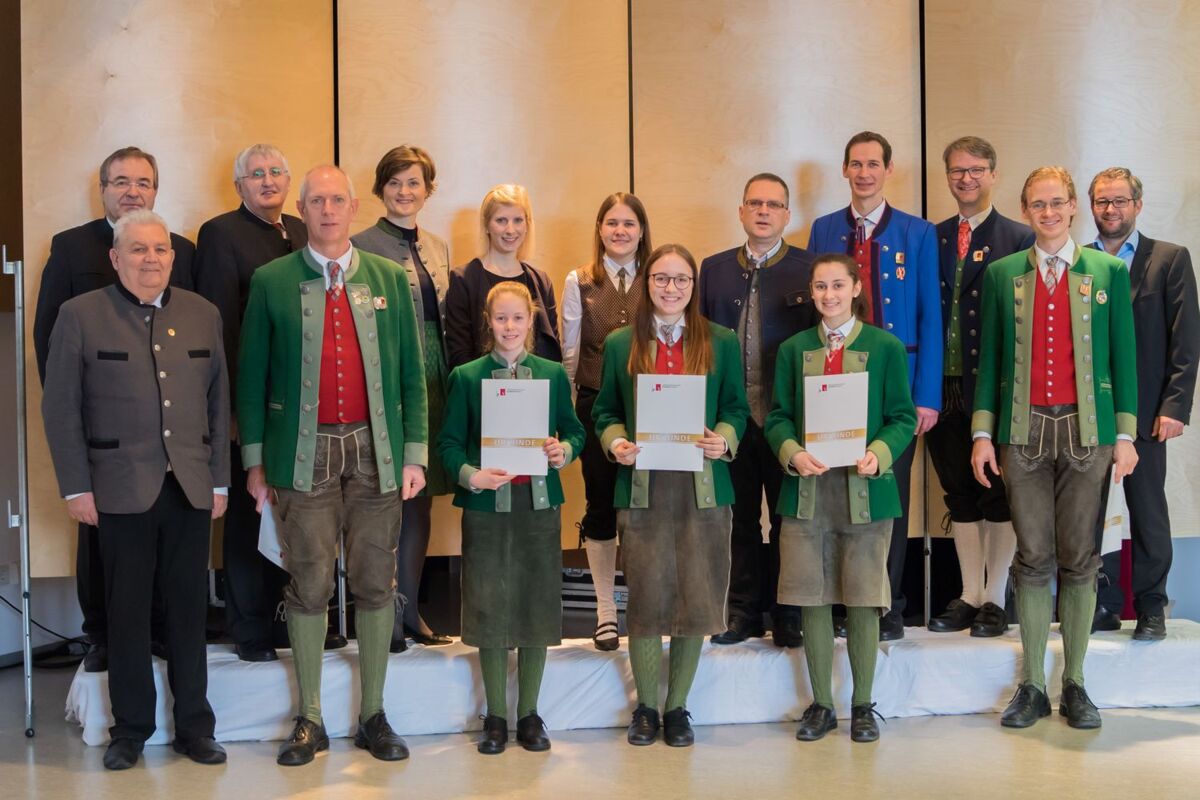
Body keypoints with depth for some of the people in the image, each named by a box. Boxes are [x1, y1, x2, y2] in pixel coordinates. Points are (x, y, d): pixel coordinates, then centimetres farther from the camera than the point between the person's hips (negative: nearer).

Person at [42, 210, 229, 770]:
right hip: (122, 490, -2)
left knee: (190, 609, 7)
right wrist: (76, 488, -5)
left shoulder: (202, 314, 9)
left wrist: (219, 480, 7)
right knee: (127, 612, 5)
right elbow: (61, 408, -1)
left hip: (191, 489, 3)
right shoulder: (80, 315, 0)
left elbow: (218, 402, 10)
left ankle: (194, 725, 19)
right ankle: (130, 728, 18)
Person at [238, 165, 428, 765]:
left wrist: (414, 454, 3)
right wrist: (254, 460, 2)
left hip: (375, 451, 2)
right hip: (305, 455, -1)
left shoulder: (389, 278, 8)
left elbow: (411, 374, 8)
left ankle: (373, 716, 18)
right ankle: (309, 721, 15)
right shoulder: (271, 282, 3)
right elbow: (252, 376, 5)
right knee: (309, 586, 3)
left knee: (375, 585, 6)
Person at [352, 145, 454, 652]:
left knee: (420, 501, 11)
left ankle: (411, 608, 21)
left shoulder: (438, 248, 15)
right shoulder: (364, 245, -5)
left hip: (434, 385, 6)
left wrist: (450, 384, 10)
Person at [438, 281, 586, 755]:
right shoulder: (466, 377, 2)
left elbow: (574, 430, 12)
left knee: (537, 605, 6)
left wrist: (565, 450, -9)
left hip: (540, 503, 2)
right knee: (489, 607, 3)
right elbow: (449, 443, 1)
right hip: (486, 505, -1)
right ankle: (496, 716, 17)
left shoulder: (553, 374, 7)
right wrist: (470, 475, -16)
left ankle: (529, 714, 20)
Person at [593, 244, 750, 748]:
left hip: (703, 487, 1)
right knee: (646, 597, 1)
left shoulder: (721, 342, 8)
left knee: (696, 597, 3)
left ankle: (677, 706, 18)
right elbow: (605, 410, 11)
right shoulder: (620, 345, 9)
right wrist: (615, 441, -8)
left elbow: (737, 408, 8)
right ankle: (645, 706, 18)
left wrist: (724, 440, -11)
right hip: (642, 486, 0)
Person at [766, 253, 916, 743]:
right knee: (812, 601, 6)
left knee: (863, 601, 4)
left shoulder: (885, 347, 3)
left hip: (866, 490, -2)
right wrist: (793, 454, -12)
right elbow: (778, 417, 7)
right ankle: (821, 704, 19)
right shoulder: (793, 350, 9)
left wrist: (879, 454, -17)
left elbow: (903, 418, 1)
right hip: (806, 490, 2)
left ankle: (862, 705, 19)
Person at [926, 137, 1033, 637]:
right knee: (959, 495, 11)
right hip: (945, 386, 4)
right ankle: (969, 596, 22)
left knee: (998, 496, 4)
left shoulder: (1019, 240, -1)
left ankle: (995, 600, 15)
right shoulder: (932, 238, 10)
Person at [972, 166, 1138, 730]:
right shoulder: (1001, 275, 8)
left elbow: (1124, 355, 6)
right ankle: (1032, 687, 10)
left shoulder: (1108, 271, 7)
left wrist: (1126, 434, 0)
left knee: (1079, 558, 4)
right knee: (1033, 558, 2)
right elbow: (988, 357, 9)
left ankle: (1075, 684, 14)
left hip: (1087, 430, 0)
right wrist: (982, 433, 2)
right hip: (1024, 431, 0)